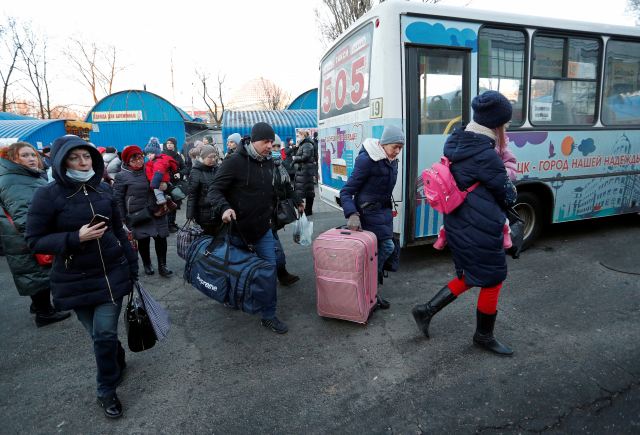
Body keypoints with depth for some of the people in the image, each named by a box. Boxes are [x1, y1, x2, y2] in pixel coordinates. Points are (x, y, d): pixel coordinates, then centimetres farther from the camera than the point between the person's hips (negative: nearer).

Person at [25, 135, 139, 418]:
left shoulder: (104, 190, 1)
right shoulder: (48, 196, -9)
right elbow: (34, 240, -8)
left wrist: (132, 265, 12)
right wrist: (75, 238, -23)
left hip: (112, 273, 2)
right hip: (75, 281, -1)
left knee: (105, 334, 1)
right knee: (98, 333, 11)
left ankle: (107, 390, 23)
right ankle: (118, 360, 42)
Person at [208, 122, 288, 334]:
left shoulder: (268, 161, 4)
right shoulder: (235, 161, -17)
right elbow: (214, 190, -17)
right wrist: (224, 208, -34)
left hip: (263, 229, 5)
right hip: (239, 228, -5)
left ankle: (269, 315, 15)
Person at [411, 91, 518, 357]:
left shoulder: (456, 144, 6)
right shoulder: (486, 157, -21)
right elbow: (508, 197, -8)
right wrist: (511, 188, 14)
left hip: (459, 225, 9)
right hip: (480, 232, -9)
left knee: (470, 277, 22)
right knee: (493, 281, 11)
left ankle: (426, 310, 22)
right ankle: (484, 336, 31)